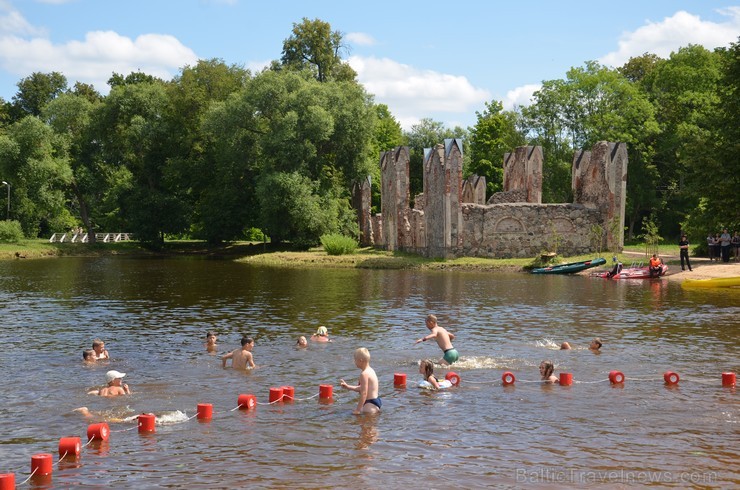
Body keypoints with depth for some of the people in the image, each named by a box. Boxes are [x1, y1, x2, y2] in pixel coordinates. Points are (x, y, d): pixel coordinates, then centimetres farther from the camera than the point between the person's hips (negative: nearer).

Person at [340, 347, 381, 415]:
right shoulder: (370, 370, 13)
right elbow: (361, 388, 23)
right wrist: (347, 386, 24)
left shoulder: (364, 374, -18)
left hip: (371, 403, -10)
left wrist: (358, 410, -19)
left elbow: (364, 393, -21)